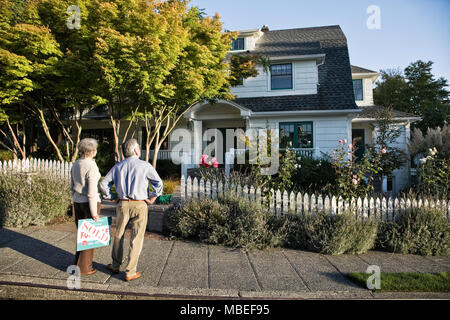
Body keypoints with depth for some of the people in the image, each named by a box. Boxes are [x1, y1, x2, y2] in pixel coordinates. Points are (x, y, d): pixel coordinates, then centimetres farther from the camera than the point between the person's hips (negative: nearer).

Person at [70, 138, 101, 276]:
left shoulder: (75, 165, 7)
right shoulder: (91, 166, -18)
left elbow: (72, 187, 14)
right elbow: (92, 192, -20)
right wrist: (94, 212, -15)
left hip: (77, 202, 8)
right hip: (89, 202, -8)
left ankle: (79, 263, 28)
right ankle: (84, 268, 12)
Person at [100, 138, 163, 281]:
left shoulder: (118, 166, 5)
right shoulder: (145, 166, -7)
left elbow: (103, 184, 7)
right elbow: (158, 183, -10)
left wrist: (112, 198, 13)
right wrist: (152, 198, 1)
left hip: (122, 204, 4)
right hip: (139, 205, -3)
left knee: (118, 236, 19)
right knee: (136, 239, 6)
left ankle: (115, 266, 34)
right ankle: (130, 272, 13)